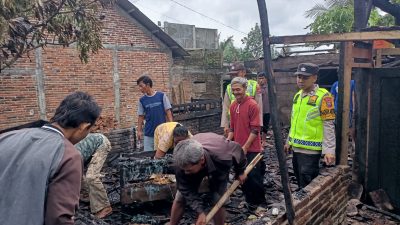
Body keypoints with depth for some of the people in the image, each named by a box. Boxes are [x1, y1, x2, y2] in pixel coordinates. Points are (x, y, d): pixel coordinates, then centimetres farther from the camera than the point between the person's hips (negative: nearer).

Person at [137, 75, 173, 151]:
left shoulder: (162, 95, -3)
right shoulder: (142, 100, 3)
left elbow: (168, 111, -1)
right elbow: (141, 116, 7)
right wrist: (139, 130, 1)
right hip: (149, 134, 2)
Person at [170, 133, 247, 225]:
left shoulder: (222, 156, -46)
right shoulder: (182, 163, -41)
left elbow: (237, 148, -22)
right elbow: (186, 189, -28)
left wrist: (240, 171, -4)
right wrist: (200, 211, -38)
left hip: (218, 168, -1)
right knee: (180, 199, -2)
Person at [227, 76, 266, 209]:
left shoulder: (252, 105, -13)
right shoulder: (233, 106, 7)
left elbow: (255, 129, -16)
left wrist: (245, 147, -17)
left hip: (251, 149, -6)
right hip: (238, 149, 6)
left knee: (254, 177, 2)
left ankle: (259, 202, 21)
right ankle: (249, 201, 30)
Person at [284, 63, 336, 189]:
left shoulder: (323, 96, -12)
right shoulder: (298, 95, 11)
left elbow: (328, 125, -15)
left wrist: (329, 150, -18)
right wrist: (289, 141, 21)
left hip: (311, 149, -7)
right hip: (296, 147, 7)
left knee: (307, 187, -1)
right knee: (300, 183, 19)